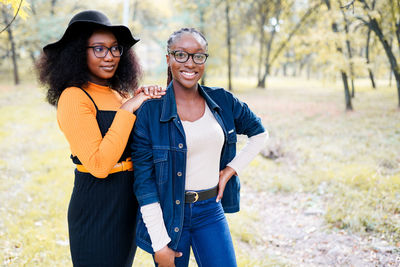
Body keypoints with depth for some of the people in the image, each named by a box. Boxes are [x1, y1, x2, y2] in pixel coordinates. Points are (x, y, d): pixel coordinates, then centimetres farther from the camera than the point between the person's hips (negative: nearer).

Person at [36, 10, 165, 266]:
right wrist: (127, 110, -19)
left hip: (129, 202, 8)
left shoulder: (119, 94, 8)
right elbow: (99, 165, -24)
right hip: (98, 205, -8)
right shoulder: (75, 97, -15)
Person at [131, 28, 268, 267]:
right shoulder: (150, 111, -10)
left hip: (211, 211, 3)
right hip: (169, 213, -2)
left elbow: (259, 133, 17)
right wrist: (159, 243, -11)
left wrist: (232, 169, 4)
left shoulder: (222, 101, 0)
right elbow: (144, 181, -11)